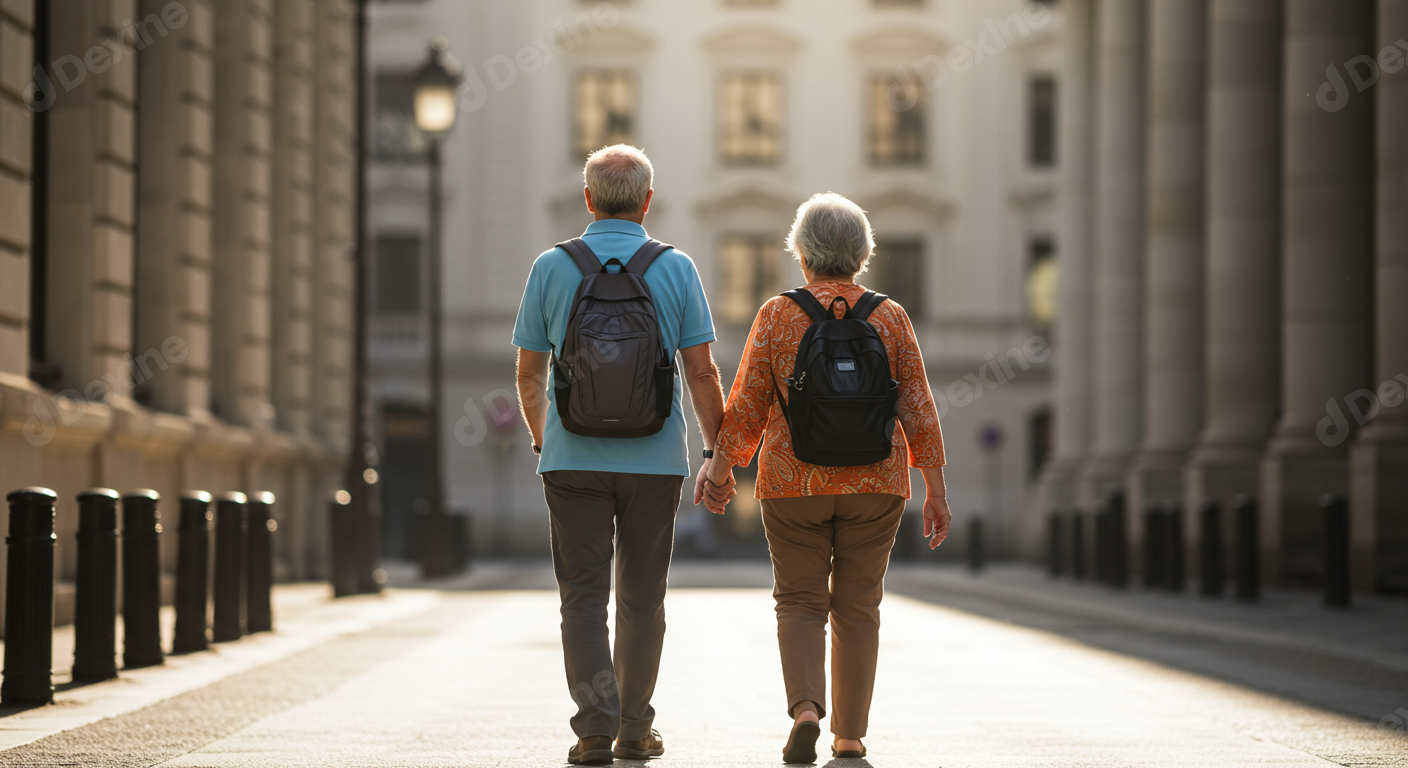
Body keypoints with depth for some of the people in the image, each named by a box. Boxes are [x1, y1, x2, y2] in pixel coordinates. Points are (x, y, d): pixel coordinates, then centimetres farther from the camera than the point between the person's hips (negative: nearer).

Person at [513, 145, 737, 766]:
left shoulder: (552, 267, 0)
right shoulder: (676, 269, -1)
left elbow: (529, 374, 5)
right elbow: (702, 373, -3)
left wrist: (541, 439, 22)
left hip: (574, 457, 0)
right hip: (655, 459, 0)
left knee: (583, 597, 1)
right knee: (641, 597, 11)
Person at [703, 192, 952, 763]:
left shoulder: (777, 316, -5)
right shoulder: (890, 318, -1)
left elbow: (745, 409, -4)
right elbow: (918, 408, -1)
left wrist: (719, 472, 8)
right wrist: (936, 491, 3)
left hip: (794, 482, -1)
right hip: (875, 482, 1)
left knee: (800, 604, 8)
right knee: (857, 607, 11)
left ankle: (805, 709, -15)